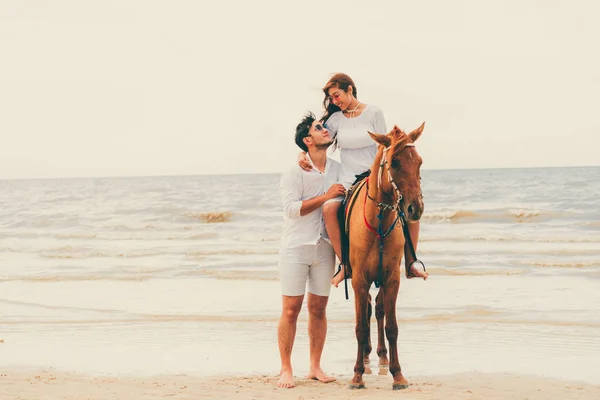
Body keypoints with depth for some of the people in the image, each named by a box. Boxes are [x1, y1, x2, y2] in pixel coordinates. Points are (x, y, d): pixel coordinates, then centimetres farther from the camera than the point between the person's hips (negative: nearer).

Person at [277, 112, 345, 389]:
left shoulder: (338, 169, 9)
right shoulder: (294, 171, -5)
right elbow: (292, 208, -16)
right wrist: (325, 197, -18)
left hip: (324, 248, 4)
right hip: (296, 248, -4)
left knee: (318, 308, 6)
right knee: (291, 308, -4)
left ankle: (315, 367, 14)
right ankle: (286, 369, 2)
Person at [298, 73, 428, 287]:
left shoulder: (374, 112, -1)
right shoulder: (335, 118, 6)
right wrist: (303, 154, -5)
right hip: (348, 181, 1)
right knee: (329, 209, -31)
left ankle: (410, 264, -6)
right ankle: (346, 265, -19)